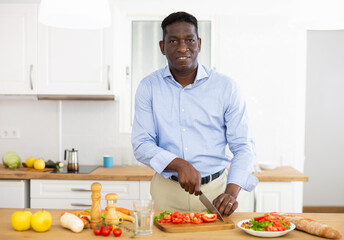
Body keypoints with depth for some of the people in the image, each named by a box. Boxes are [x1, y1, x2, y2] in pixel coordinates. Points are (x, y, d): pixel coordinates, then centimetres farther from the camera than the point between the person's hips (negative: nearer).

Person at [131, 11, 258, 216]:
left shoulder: (226, 87, -1)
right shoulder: (149, 87, 1)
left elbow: (243, 147, -1)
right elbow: (141, 145, -3)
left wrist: (232, 192, -16)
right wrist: (179, 164, -20)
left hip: (215, 190, 0)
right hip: (167, 191, 1)